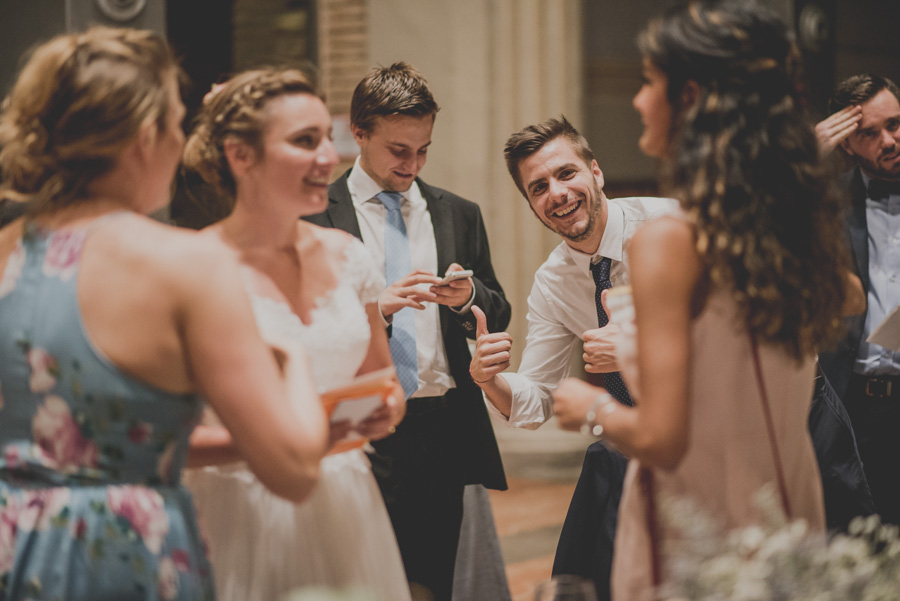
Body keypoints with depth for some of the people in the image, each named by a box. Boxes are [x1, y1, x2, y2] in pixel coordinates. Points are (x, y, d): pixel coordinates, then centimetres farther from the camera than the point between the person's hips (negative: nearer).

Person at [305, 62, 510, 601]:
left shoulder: (460, 215, 15)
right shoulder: (316, 216, 1)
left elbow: (498, 318, 16)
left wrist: (468, 298, -5)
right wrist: (375, 307, -18)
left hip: (447, 430, 4)